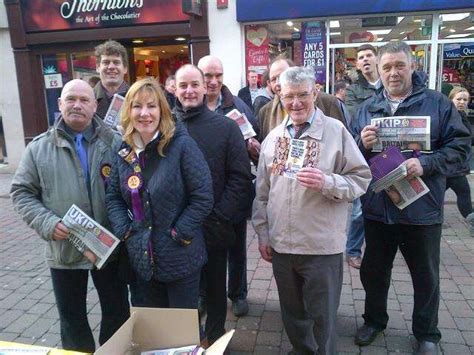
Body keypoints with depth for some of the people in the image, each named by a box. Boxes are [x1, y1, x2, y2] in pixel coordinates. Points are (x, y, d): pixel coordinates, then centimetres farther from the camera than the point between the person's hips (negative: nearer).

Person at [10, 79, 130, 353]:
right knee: (72, 317, 18)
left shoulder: (114, 143, -2)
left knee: (118, 312, 16)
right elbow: (22, 192, 2)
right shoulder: (39, 147, 0)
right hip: (64, 249, 1)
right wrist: (46, 222, -14)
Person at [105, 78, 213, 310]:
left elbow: (203, 197, -16)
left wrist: (178, 235, -17)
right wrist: (125, 232, -3)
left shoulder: (181, 144, -15)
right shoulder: (125, 151, 3)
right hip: (142, 259, 5)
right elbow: (113, 196, 10)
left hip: (180, 258, -5)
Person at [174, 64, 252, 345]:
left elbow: (240, 177, -8)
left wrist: (220, 218, -15)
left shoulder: (226, 127, -4)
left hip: (214, 228, -1)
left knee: (215, 287, 17)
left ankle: (215, 338, 40)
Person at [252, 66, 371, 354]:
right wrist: (263, 234, 10)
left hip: (322, 245, -4)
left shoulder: (336, 131, -7)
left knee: (322, 317, 11)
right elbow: (262, 192, 11)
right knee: (292, 314, 21)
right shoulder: (273, 138, 6)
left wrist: (326, 183, -25)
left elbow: (361, 179, -8)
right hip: (281, 244, 5)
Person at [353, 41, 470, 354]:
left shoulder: (437, 103, -3)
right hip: (377, 208, 3)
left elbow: (460, 143, -7)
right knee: (374, 270, 18)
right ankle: (374, 319, 42)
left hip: (422, 208, -2)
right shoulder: (367, 108, 7)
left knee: (426, 276, 14)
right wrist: (363, 144, -16)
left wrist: (426, 163, -22)